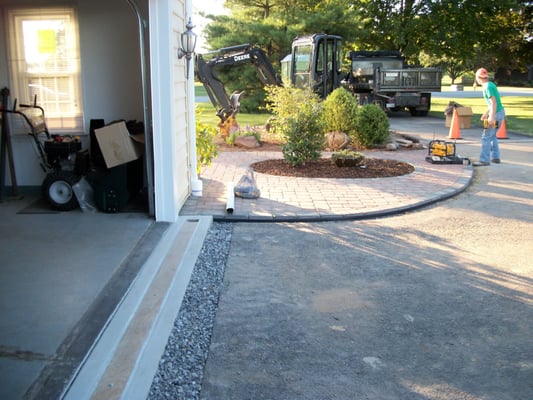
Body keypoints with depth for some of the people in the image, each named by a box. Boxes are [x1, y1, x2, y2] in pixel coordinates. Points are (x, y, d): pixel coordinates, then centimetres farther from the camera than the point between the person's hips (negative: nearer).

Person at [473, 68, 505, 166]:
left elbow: (494, 103, -22)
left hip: (497, 113, -10)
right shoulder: (490, 84, 13)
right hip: (499, 112, 10)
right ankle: (495, 157, 23)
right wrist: (486, 113, 28)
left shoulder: (488, 87, -16)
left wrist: (491, 117, -26)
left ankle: (484, 160, -9)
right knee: (492, 136, 18)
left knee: (486, 137, -9)